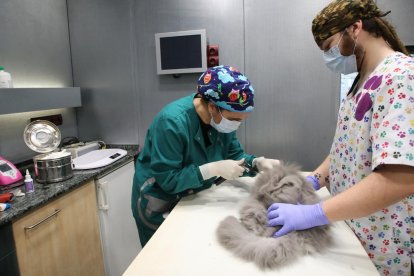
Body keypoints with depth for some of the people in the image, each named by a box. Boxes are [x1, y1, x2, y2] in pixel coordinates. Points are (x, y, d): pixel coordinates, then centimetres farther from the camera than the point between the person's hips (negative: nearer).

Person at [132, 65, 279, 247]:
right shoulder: (172, 122, -33)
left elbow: (234, 154, -2)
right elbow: (167, 179, -30)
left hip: (193, 199, 6)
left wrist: (258, 162, -21)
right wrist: (214, 169, -36)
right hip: (158, 204, -5)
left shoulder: (224, 116, -13)